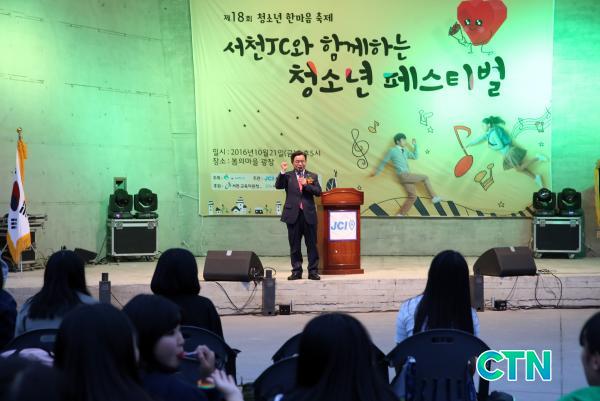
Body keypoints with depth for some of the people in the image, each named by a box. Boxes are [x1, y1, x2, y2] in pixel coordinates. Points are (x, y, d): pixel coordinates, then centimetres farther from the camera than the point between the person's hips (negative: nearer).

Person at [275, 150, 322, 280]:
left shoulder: (312, 176, 10)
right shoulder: (288, 176, 7)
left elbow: (318, 192, 0)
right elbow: (278, 186, -8)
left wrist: (306, 185, -13)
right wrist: (283, 172, -17)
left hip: (309, 215, 0)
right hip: (293, 215, 0)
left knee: (311, 244, 2)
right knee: (294, 245, 5)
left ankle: (313, 271, 7)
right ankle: (296, 271, 11)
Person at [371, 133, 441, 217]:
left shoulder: (405, 151, 17)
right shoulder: (392, 151, -2)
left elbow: (415, 156, 22)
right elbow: (384, 162, 5)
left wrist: (415, 145, 15)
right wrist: (377, 171, 11)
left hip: (408, 176, 7)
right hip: (403, 176, -7)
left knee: (412, 196, 3)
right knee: (425, 178, -6)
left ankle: (400, 215, 4)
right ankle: (434, 197, 2)